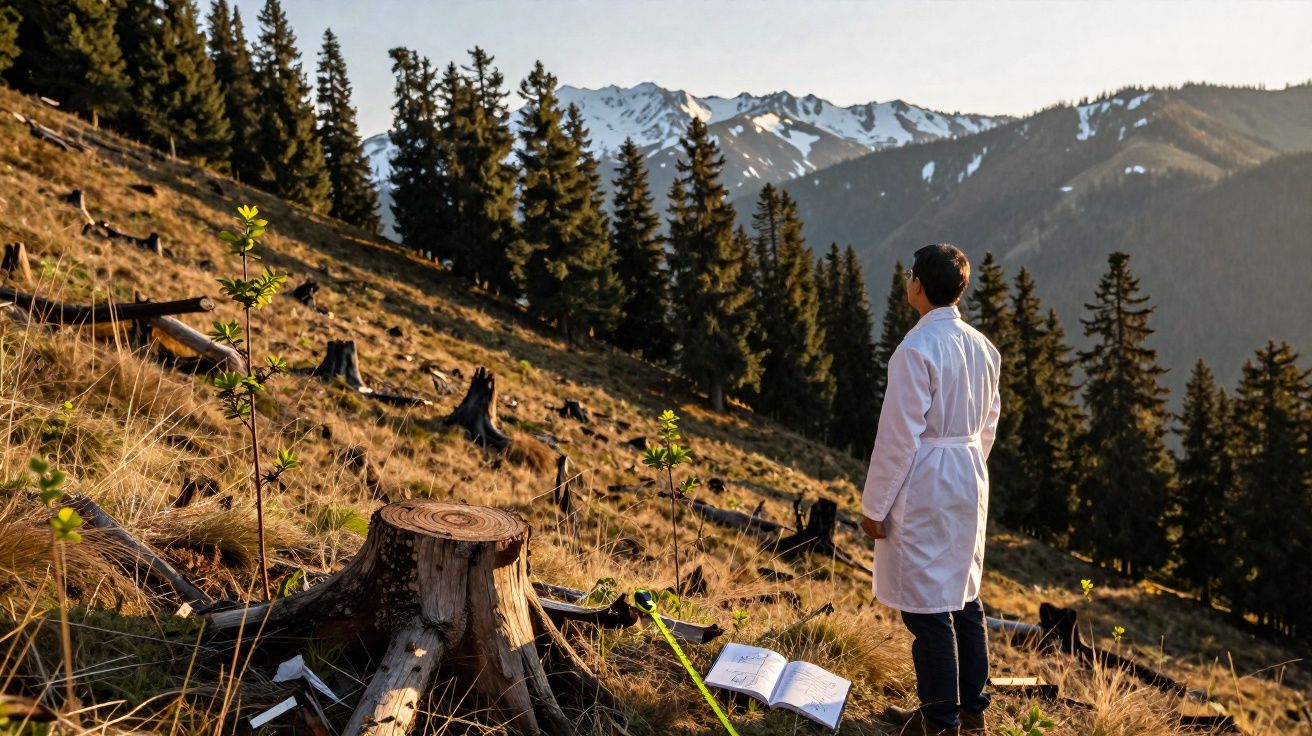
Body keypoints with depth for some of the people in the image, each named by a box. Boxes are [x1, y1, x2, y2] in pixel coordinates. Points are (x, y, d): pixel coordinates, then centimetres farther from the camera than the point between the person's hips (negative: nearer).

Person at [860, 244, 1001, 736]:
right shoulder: (982, 347, 6)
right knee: (964, 597, 17)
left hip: (923, 487, -8)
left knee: (927, 606, 1)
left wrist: (874, 505, -10)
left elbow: (898, 436, -17)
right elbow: (988, 425, 14)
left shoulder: (916, 350, -18)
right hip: (970, 481, 8)